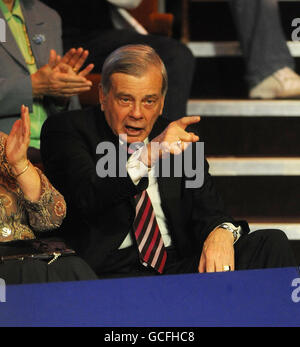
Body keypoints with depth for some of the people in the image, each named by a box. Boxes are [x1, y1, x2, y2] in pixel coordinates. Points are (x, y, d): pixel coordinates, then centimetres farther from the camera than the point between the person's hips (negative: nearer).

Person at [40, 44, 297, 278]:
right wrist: (147, 155, -29)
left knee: (272, 243, -15)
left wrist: (221, 233, -17)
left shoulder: (181, 138, 17)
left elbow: (207, 208, 9)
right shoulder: (67, 131, 2)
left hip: (181, 264, 5)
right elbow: (88, 199, -16)